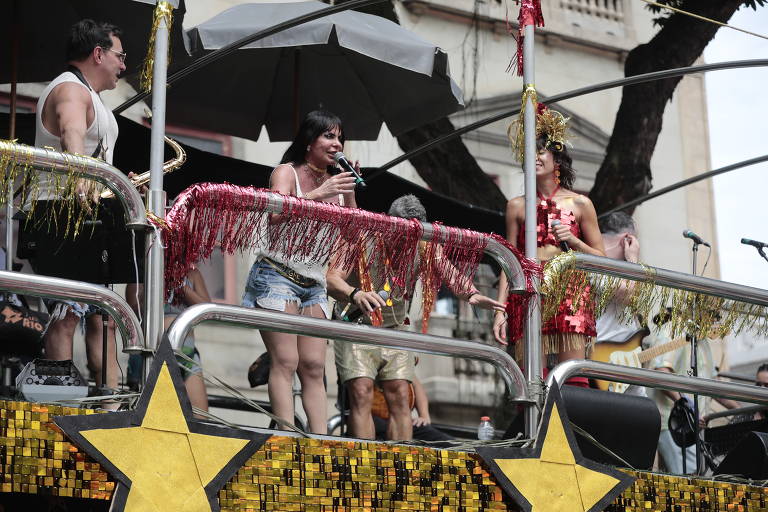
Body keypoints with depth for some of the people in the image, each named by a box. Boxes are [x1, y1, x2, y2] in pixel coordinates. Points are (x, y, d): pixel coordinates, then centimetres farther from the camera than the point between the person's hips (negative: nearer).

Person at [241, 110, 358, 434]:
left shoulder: (334, 182, 14)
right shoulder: (287, 172, -1)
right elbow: (276, 215, -19)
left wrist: (349, 192, 0)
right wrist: (318, 194, -25)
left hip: (315, 283, 6)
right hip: (278, 275, -6)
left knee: (314, 367, -2)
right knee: (285, 362, -15)